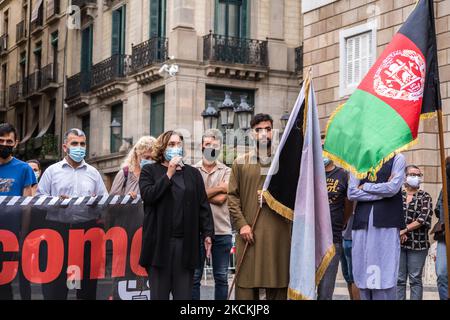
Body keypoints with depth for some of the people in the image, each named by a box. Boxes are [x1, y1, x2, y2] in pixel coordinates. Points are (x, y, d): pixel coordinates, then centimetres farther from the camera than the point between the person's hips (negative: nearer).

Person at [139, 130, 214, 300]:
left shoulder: (193, 173, 15)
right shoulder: (150, 171, 9)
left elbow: (203, 206, 10)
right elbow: (147, 195, -9)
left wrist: (207, 234, 1)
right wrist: (169, 174, -9)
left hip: (187, 242, 2)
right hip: (159, 241, -2)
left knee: (184, 293, 2)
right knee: (159, 293, 1)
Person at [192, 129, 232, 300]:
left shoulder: (227, 171, 6)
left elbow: (221, 199, -7)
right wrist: (219, 187, -6)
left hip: (222, 231, 1)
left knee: (221, 277, 7)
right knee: (194, 276, 5)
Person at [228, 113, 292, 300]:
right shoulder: (240, 163, 10)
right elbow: (232, 196, 4)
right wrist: (241, 224, -7)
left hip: (278, 235, 0)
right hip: (248, 233, 0)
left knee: (278, 286, 2)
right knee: (246, 285, 0)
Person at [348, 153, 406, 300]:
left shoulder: (397, 158, 7)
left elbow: (393, 187, -7)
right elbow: (351, 193, 5)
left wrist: (365, 187, 1)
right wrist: (382, 192, -3)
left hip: (387, 221, -3)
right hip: (362, 221, 3)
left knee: (385, 276, -7)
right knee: (363, 274, 2)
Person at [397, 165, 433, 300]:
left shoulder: (425, 196, 4)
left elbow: (424, 218, -9)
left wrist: (405, 229, -14)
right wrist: (399, 232, -11)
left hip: (418, 243, -1)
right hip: (398, 242, 1)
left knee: (415, 279, 1)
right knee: (399, 279, 2)